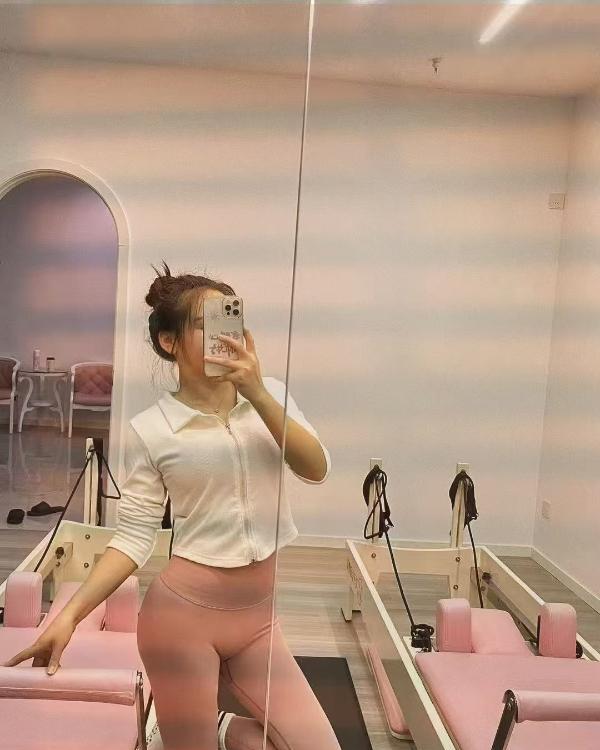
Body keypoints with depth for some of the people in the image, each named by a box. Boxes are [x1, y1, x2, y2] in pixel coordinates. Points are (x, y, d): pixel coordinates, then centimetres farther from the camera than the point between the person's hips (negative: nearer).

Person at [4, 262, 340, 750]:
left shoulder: (271, 394, 1)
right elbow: (134, 538, -6)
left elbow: (316, 470, -11)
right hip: (184, 608, -3)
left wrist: (258, 395, -20)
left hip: (258, 614, 4)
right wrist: (70, 615, -14)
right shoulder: (150, 429, -9)